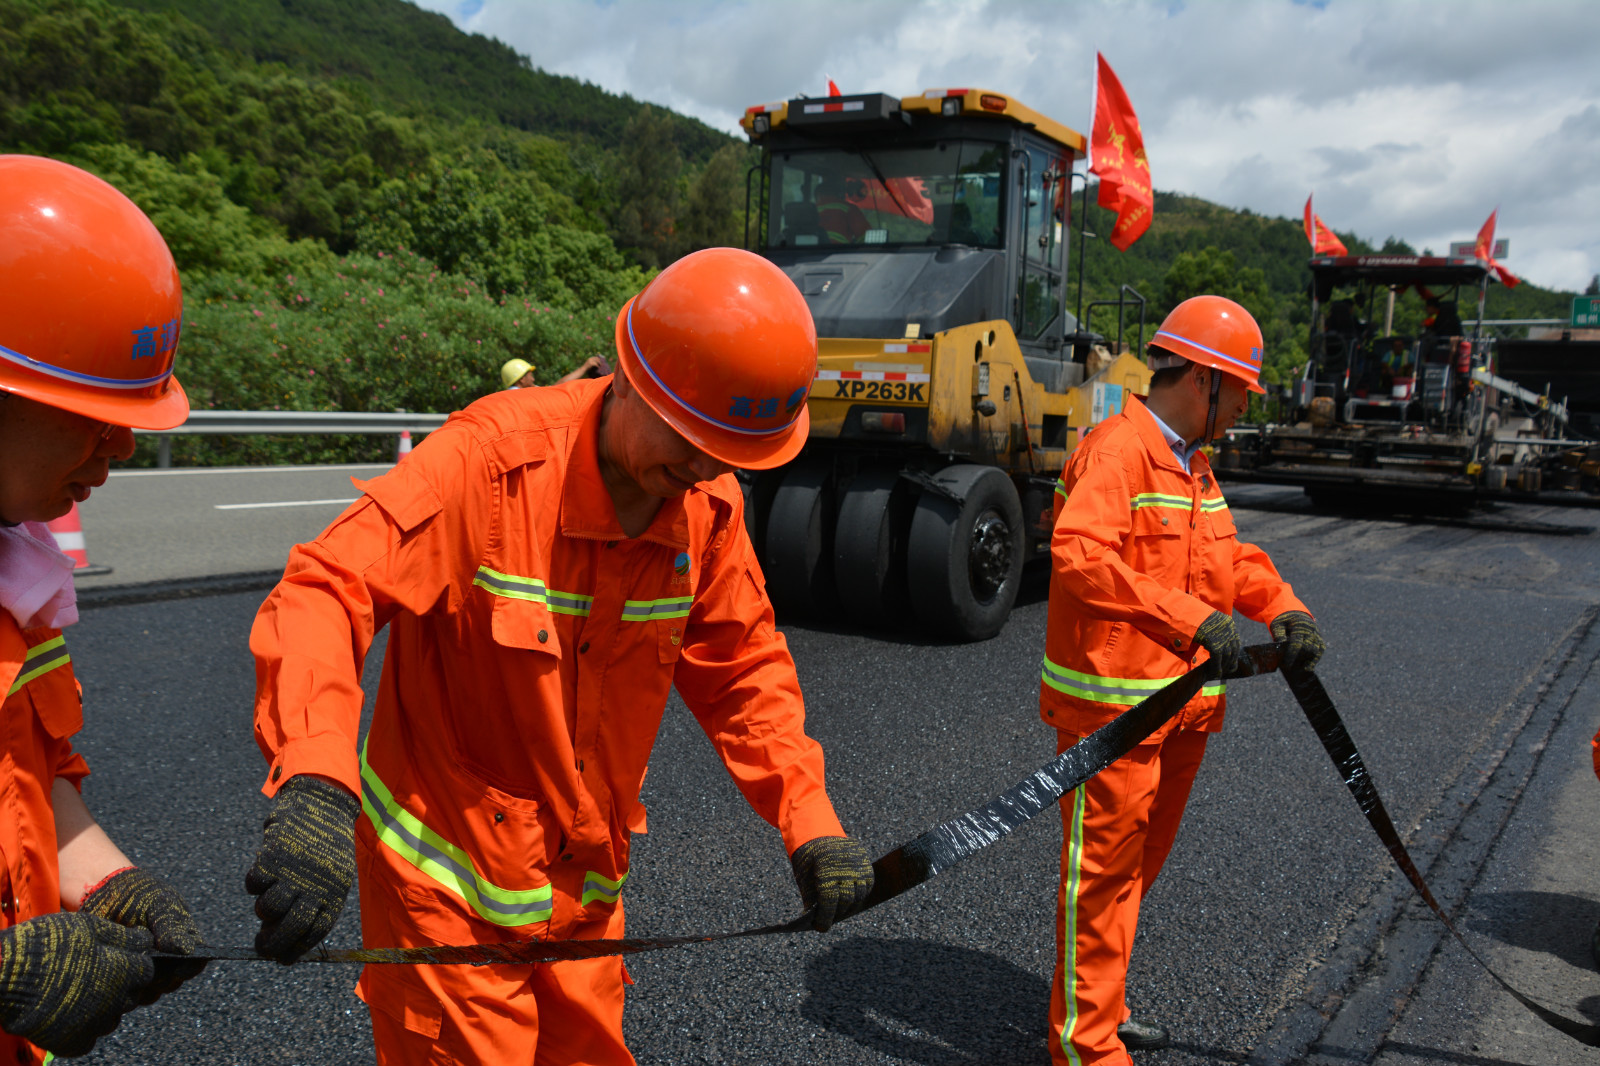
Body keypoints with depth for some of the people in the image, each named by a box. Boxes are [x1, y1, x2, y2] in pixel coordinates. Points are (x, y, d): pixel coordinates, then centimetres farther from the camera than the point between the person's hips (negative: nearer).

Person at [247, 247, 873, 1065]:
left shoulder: (709, 507, -6)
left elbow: (744, 669, 4)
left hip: (587, 882, 5)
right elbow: (324, 594, -32)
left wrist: (809, 825, -4)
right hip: (447, 879, -5)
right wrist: (315, 783, -48)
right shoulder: (490, 462, -24)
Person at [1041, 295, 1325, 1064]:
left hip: (1179, 700, 10)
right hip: (1111, 705, -10)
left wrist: (1284, 609, 2)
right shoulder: (1116, 450, -16)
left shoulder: (1193, 465, 17)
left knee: (1140, 860, 20)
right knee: (1102, 868, -1)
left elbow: (1230, 557, 21)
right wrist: (1194, 618, -32)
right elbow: (1079, 555, -29)